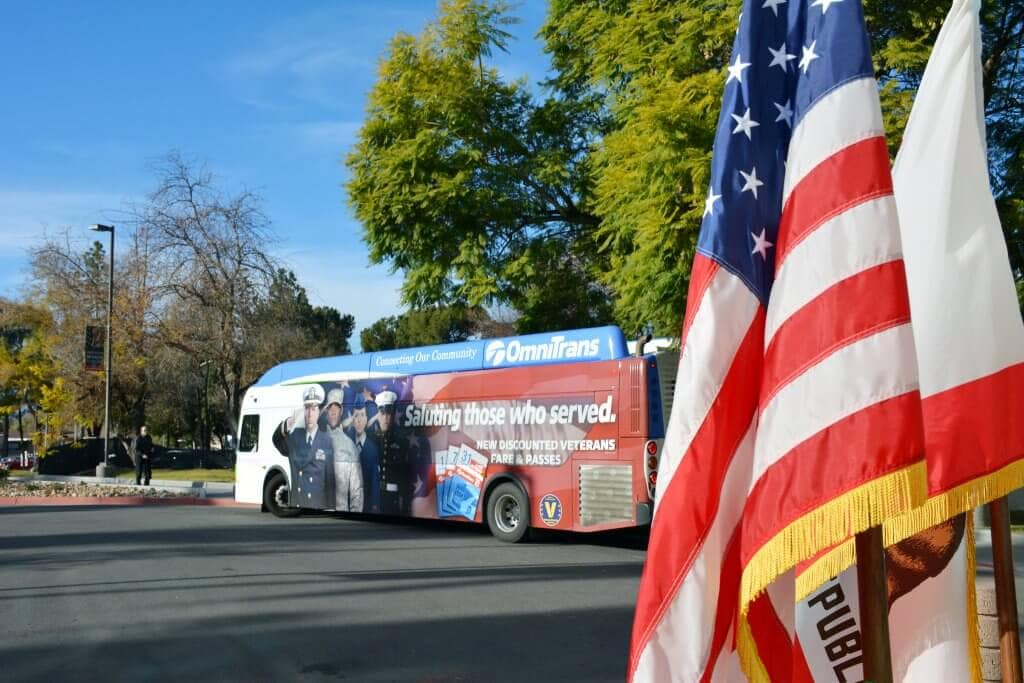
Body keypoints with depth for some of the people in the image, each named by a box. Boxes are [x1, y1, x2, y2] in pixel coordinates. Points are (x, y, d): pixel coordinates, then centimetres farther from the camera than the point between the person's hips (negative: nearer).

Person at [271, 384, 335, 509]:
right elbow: (277, 440, -16)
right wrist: (287, 425, -39)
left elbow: (330, 479, -2)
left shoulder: (327, 441, -2)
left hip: (318, 507, -2)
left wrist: (330, 509, -5)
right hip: (296, 504, 2)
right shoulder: (294, 436, 6)